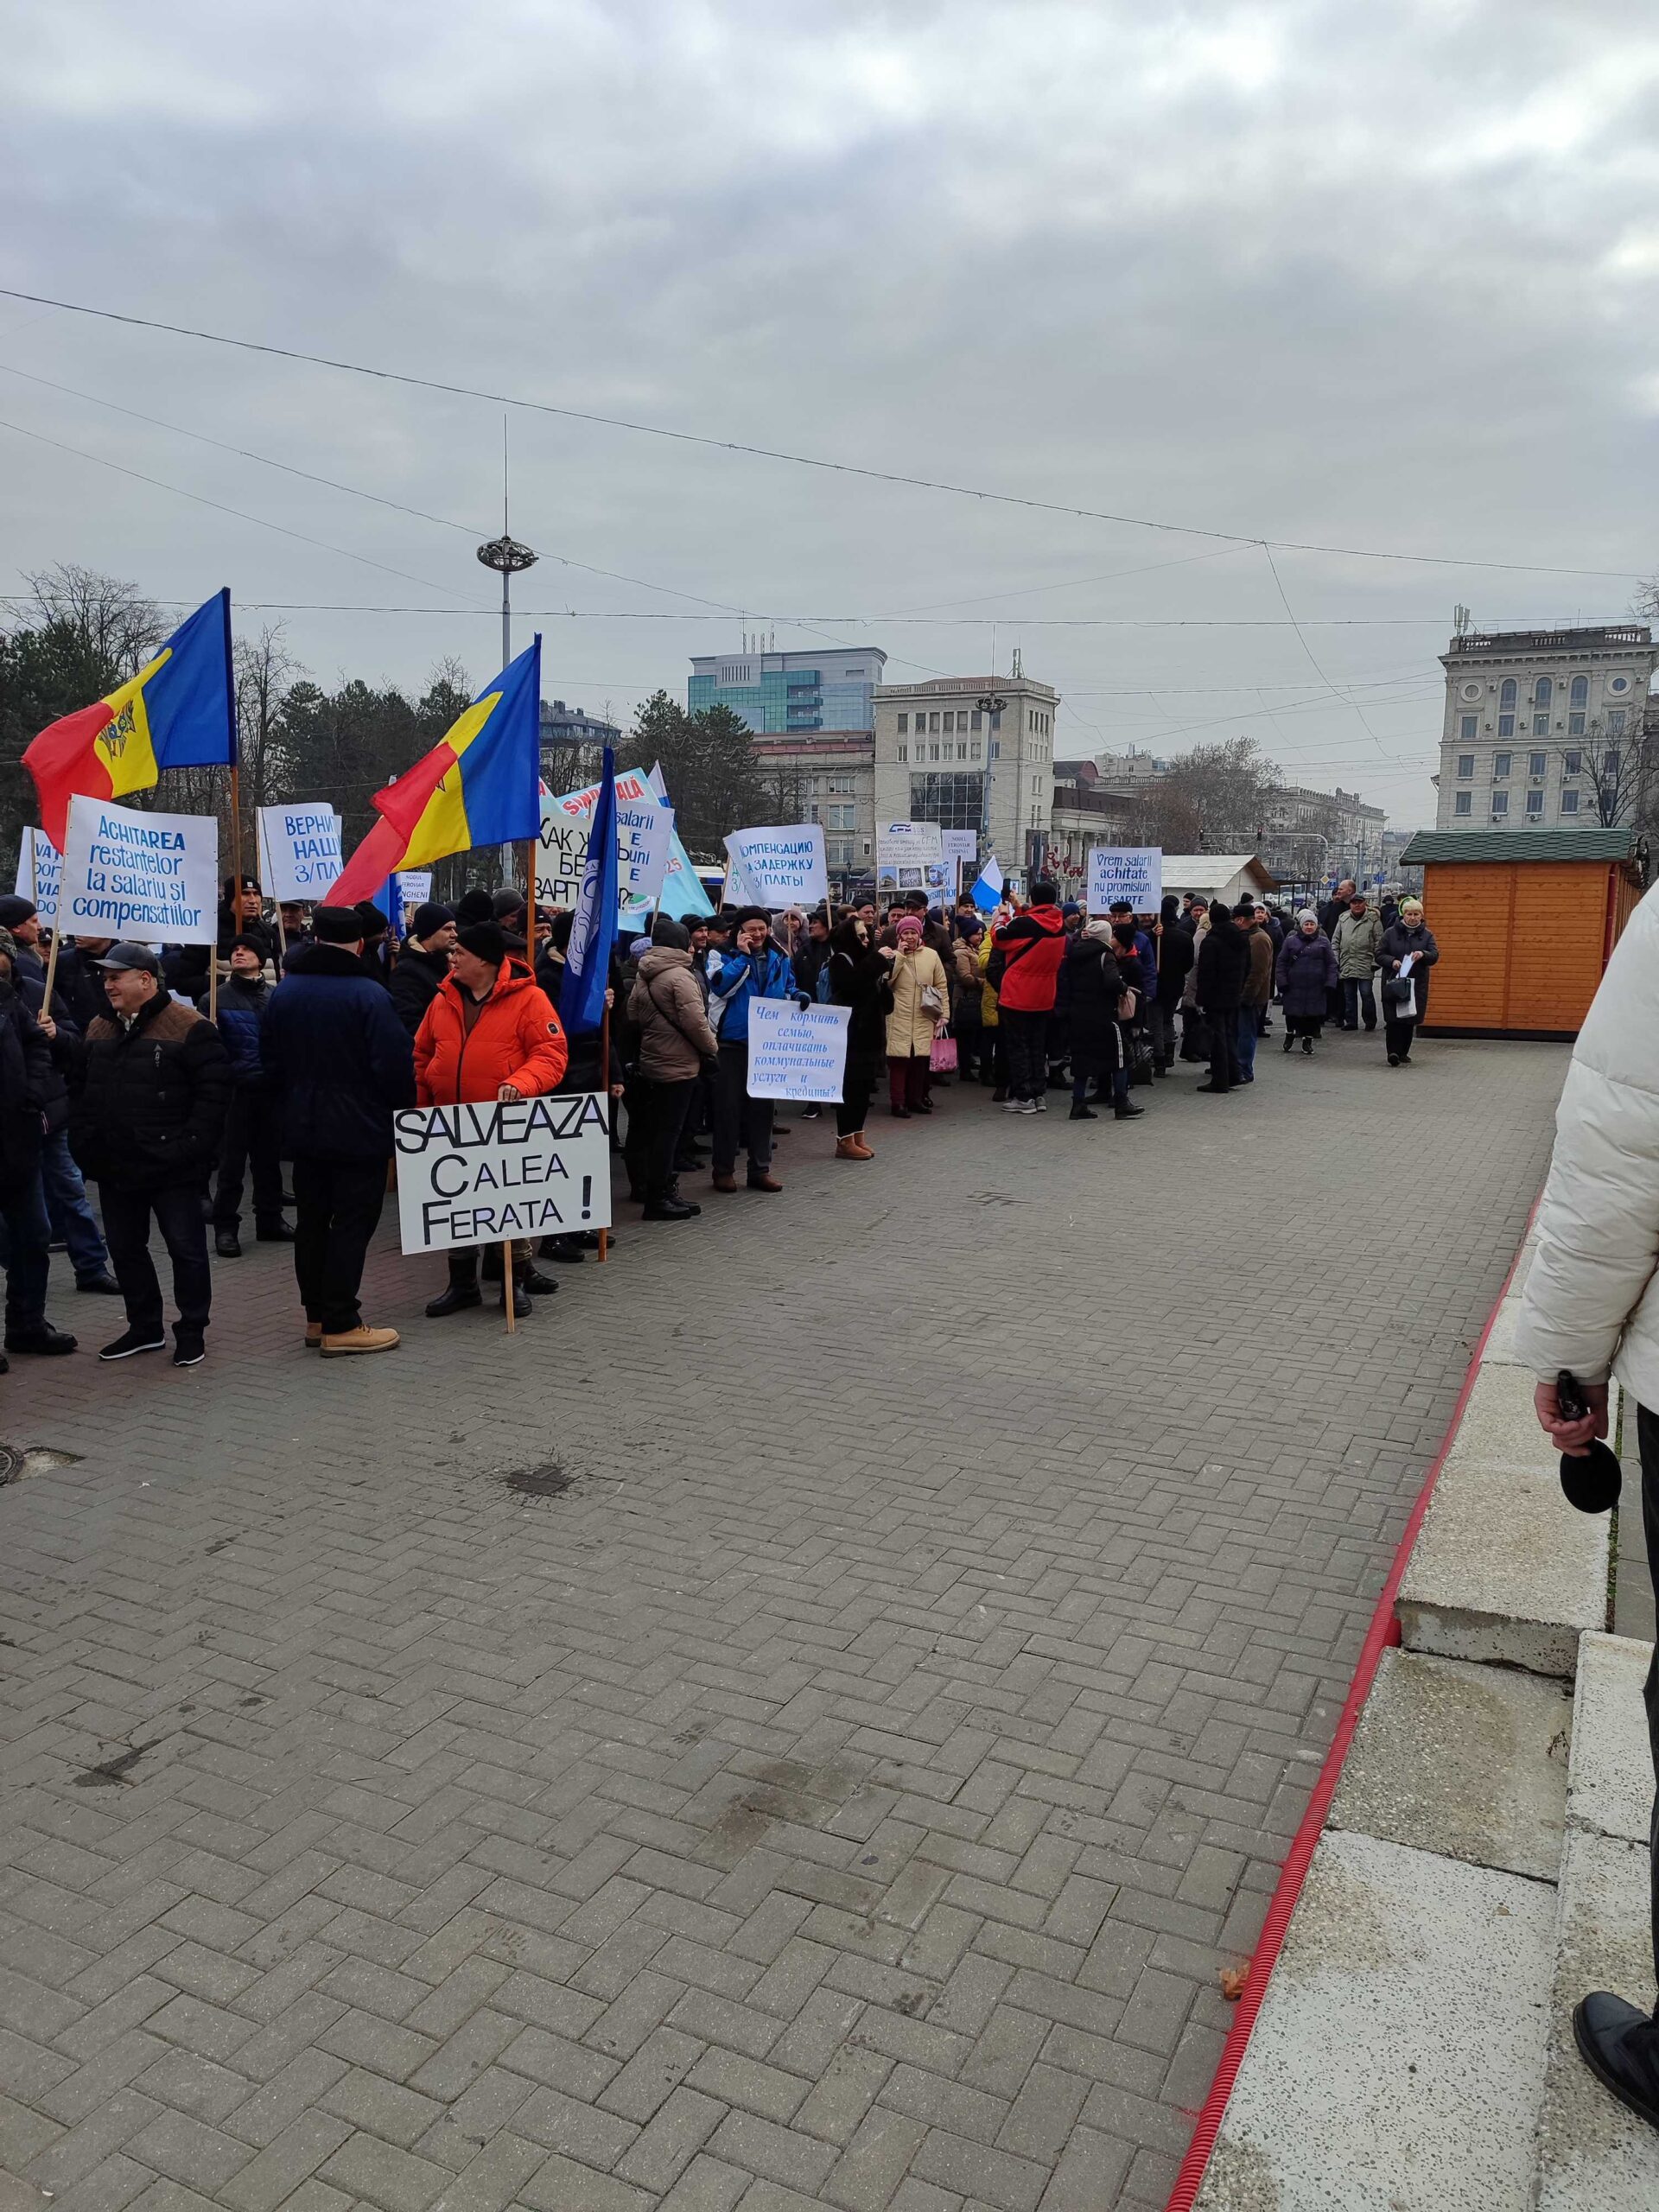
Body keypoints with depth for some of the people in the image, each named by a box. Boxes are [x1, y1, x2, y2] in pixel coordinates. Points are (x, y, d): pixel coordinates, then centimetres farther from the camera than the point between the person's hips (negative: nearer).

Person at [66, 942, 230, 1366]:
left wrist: (190, 1147, -17)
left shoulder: (190, 1028, -11)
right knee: (125, 1249, 15)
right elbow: (79, 1089, 20)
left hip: (171, 1170, -7)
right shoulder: (98, 1030, 11)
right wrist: (83, 1142, 9)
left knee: (186, 1250, 2)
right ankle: (145, 1327, 29)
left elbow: (213, 1092, -14)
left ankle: (192, 1332, 14)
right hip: (114, 1168, 7)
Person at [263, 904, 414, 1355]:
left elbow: (271, 1062, 11)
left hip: (303, 1127, 6)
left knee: (311, 1221, 14)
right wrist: (402, 1110, -2)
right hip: (359, 1129, -6)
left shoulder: (283, 993, 5)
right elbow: (394, 1064, -18)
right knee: (351, 1224, -1)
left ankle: (316, 1315, 22)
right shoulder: (368, 995, -16)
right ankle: (340, 1326, 1)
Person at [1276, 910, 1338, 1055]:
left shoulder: (1323, 942, 6)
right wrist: (1282, 982, -3)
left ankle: (1308, 1040, 16)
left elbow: (1331, 964, 6)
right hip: (1294, 987, 0)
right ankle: (1290, 1034, 31)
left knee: (1313, 1014, 2)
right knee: (1292, 1013, 6)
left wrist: (1330, 983, -3)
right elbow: (1281, 962, 4)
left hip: (1316, 988, 0)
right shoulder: (1291, 941, 4)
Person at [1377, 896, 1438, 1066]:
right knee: (1394, 1018, -12)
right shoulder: (1391, 933, 3)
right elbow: (1379, 954, 3)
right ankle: (1393, 1052, -15)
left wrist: (1423, 954, -24)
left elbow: (1435, 955, -2)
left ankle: (1403, 1052, 18)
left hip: (1416, 984, 2)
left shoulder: (1427, 935, 7)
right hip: (1393, 983, -2)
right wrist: (1392, 961, -17)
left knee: (1410, 1019, 6)